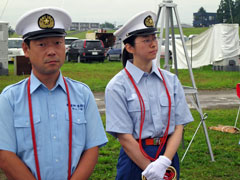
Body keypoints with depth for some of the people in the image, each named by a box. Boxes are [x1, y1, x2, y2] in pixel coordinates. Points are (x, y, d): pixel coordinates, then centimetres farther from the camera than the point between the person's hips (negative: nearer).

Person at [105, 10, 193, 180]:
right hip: (135, 158, -4)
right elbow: (124, 137, -12)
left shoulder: (171, 80, 2)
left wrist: (164, 162, -15)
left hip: (169, 154, 4)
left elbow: (179, 126, -2)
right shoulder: (117, 87, -10)